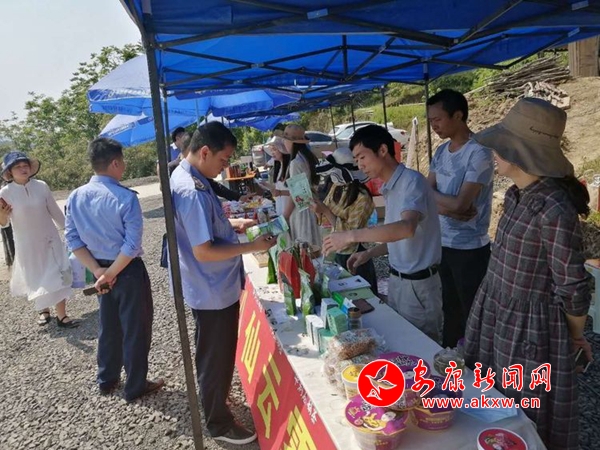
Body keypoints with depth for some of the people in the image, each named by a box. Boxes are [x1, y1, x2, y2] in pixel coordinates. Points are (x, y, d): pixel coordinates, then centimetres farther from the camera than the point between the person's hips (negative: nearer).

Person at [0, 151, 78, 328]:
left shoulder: (41, 186, -7)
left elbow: (55, 211, 3)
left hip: (50, 239, 1)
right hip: (27, 244, 0)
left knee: (59, 276, -1)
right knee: (36, 280, 13)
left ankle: (61, 315, 10)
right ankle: (43, 309, 37)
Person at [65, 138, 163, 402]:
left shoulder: (75, 197, -2)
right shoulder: (126, 197, -20)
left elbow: (72, 238, -1)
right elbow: (132, 244, -23)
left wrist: (97, 270, -3)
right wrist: (111, 273, -13)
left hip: (100, 270, 6)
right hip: (128, 271, -6)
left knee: (108, 327, 23)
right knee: (135, 329, 10)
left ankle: (107, 380, 38)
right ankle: (135, 387, 23)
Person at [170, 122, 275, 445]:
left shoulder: (185, 176, 5)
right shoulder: (192, 191, -28)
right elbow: (203, 251, -28)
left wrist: (232, 223, 7)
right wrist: (251, 247, -21)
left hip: (212, 287, 10)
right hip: (214, 291, -10)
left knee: (215, 355, 27)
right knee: (216, 359, 9)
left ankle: (214, 401, 48)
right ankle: (219, 424, 29)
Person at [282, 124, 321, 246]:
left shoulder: (296, 162, -18)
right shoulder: (308, 158, 7)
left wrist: (283, 218, -12)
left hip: (300, 211, -9)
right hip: (308, 207, 9)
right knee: (310, 247, 15)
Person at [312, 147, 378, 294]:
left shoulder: (362, 198, -23)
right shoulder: (336, 187, -2)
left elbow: (350, 233, -23)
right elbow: (327, 212, 6)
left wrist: (325, 211, -25)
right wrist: (317, 206, -15)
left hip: (354, 257, -7)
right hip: (337, 252, 7)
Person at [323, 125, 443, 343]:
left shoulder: (412, 181, -18)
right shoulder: (389, 188, 8)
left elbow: (407, 228, -37)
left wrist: (351, 236, -37)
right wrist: (369, 253, 5)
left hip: (418, 283, -8)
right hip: (397, 280, 8)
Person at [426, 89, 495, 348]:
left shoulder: (479, 153, -16)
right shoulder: (441, 152, 6)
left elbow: (460, 204, -22)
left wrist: (433, 194, -6)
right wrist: (450, 208, -16)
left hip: (469, 249, -7)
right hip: (442, 244, 7)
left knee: (473, 313, 8)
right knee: (449, 308, 19)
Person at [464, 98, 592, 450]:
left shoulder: (554, 210, -28)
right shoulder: (516, 196, -1)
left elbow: (573, 289, -18)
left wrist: (575, 337, -1)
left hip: (531, 330, -8)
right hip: (496, 320, 8)